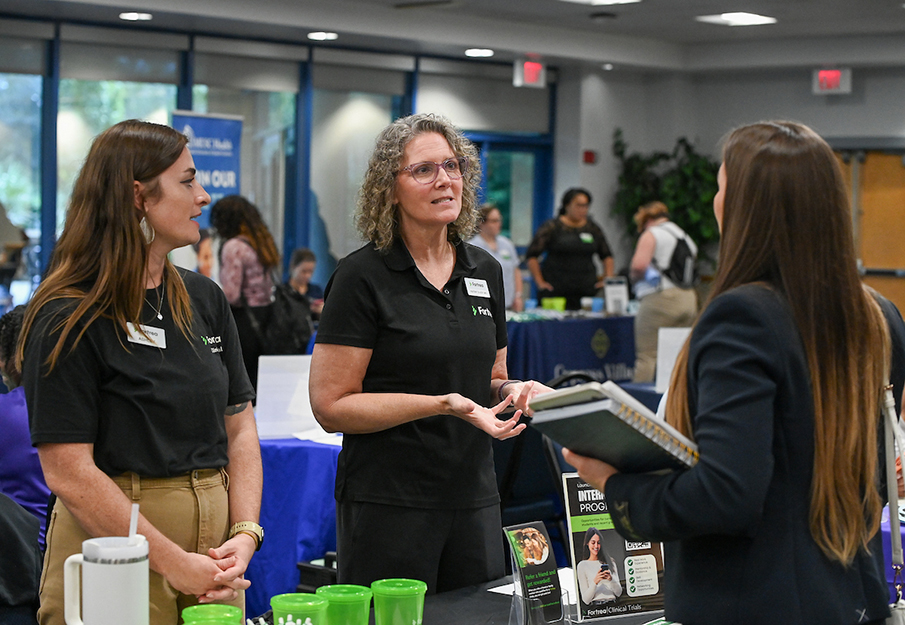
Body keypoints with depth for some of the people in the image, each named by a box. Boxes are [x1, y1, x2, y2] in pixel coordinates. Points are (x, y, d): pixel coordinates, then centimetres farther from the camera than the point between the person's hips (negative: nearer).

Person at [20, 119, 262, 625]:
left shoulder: (205, 299, 9)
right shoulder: (68, 319, -10)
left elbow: (240, 430, 10)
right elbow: (69, 473, -15)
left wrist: (245, 535, -5)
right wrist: (175, 563, -17)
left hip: (213, 548, 6)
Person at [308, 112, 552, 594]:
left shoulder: (485, 271, 11)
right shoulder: (362, 277, -8)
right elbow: (331, 405, -12)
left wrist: (513, 391, -2)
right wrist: (442, 405, -20)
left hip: (473, 497, 6)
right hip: (388, 502, -6)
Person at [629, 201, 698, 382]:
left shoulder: (651, 234, -1)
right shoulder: (685, 237, 21)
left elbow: (639, 265, -16)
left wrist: (634, 277, 4)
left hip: (661, 298, -7)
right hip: (689, 298, 7)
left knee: (647, 356, -6)